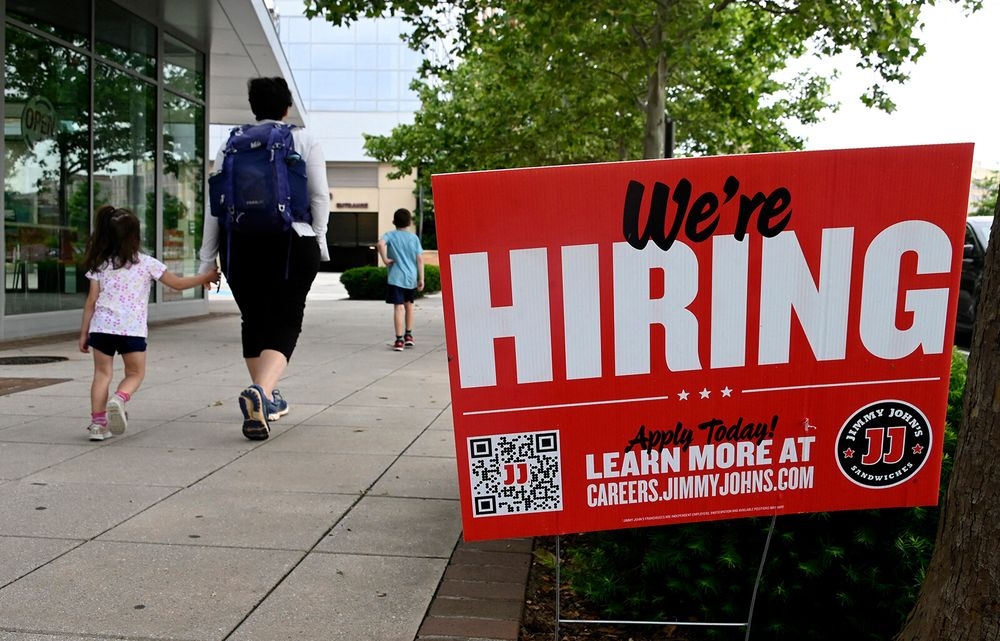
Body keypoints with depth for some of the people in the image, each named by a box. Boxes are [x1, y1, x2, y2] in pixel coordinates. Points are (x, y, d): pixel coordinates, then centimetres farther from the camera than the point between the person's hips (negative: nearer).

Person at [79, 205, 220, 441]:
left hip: (102, 326, 2)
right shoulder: (146, 263, 1)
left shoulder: (99, 265, 7)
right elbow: (178, 283, 5)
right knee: (135, 373, 12)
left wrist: (84, 332, 12)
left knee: (102, 373, 10)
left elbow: (91, 301, 6)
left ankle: (98, 421, 4)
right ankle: (119, 398, -18)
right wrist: (206, 277, 18)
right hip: (132, 329, -2)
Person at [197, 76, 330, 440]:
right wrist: (318, 239, 10)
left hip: (240, 244, 3)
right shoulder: (304, 141, 4)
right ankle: (260, 391, -28)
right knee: (284, 323, -2)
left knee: (254, 321, 16)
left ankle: (267, 399, 27)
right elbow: (320, 196, -1)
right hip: (293, 244, -2)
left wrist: (208, 256, 9)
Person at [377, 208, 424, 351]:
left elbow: (381, 243, -24)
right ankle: (408, 335, 27)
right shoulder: (414, 237, 5)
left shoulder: (390, 235, 0)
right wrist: (421, 279, 5)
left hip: (396, 278, -3)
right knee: (409, 304, 21)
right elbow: (420, 259, 1)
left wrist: (385, 259, -13)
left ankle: (399, 340, -9)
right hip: (411, 278, 3)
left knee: (398, 307, -5)